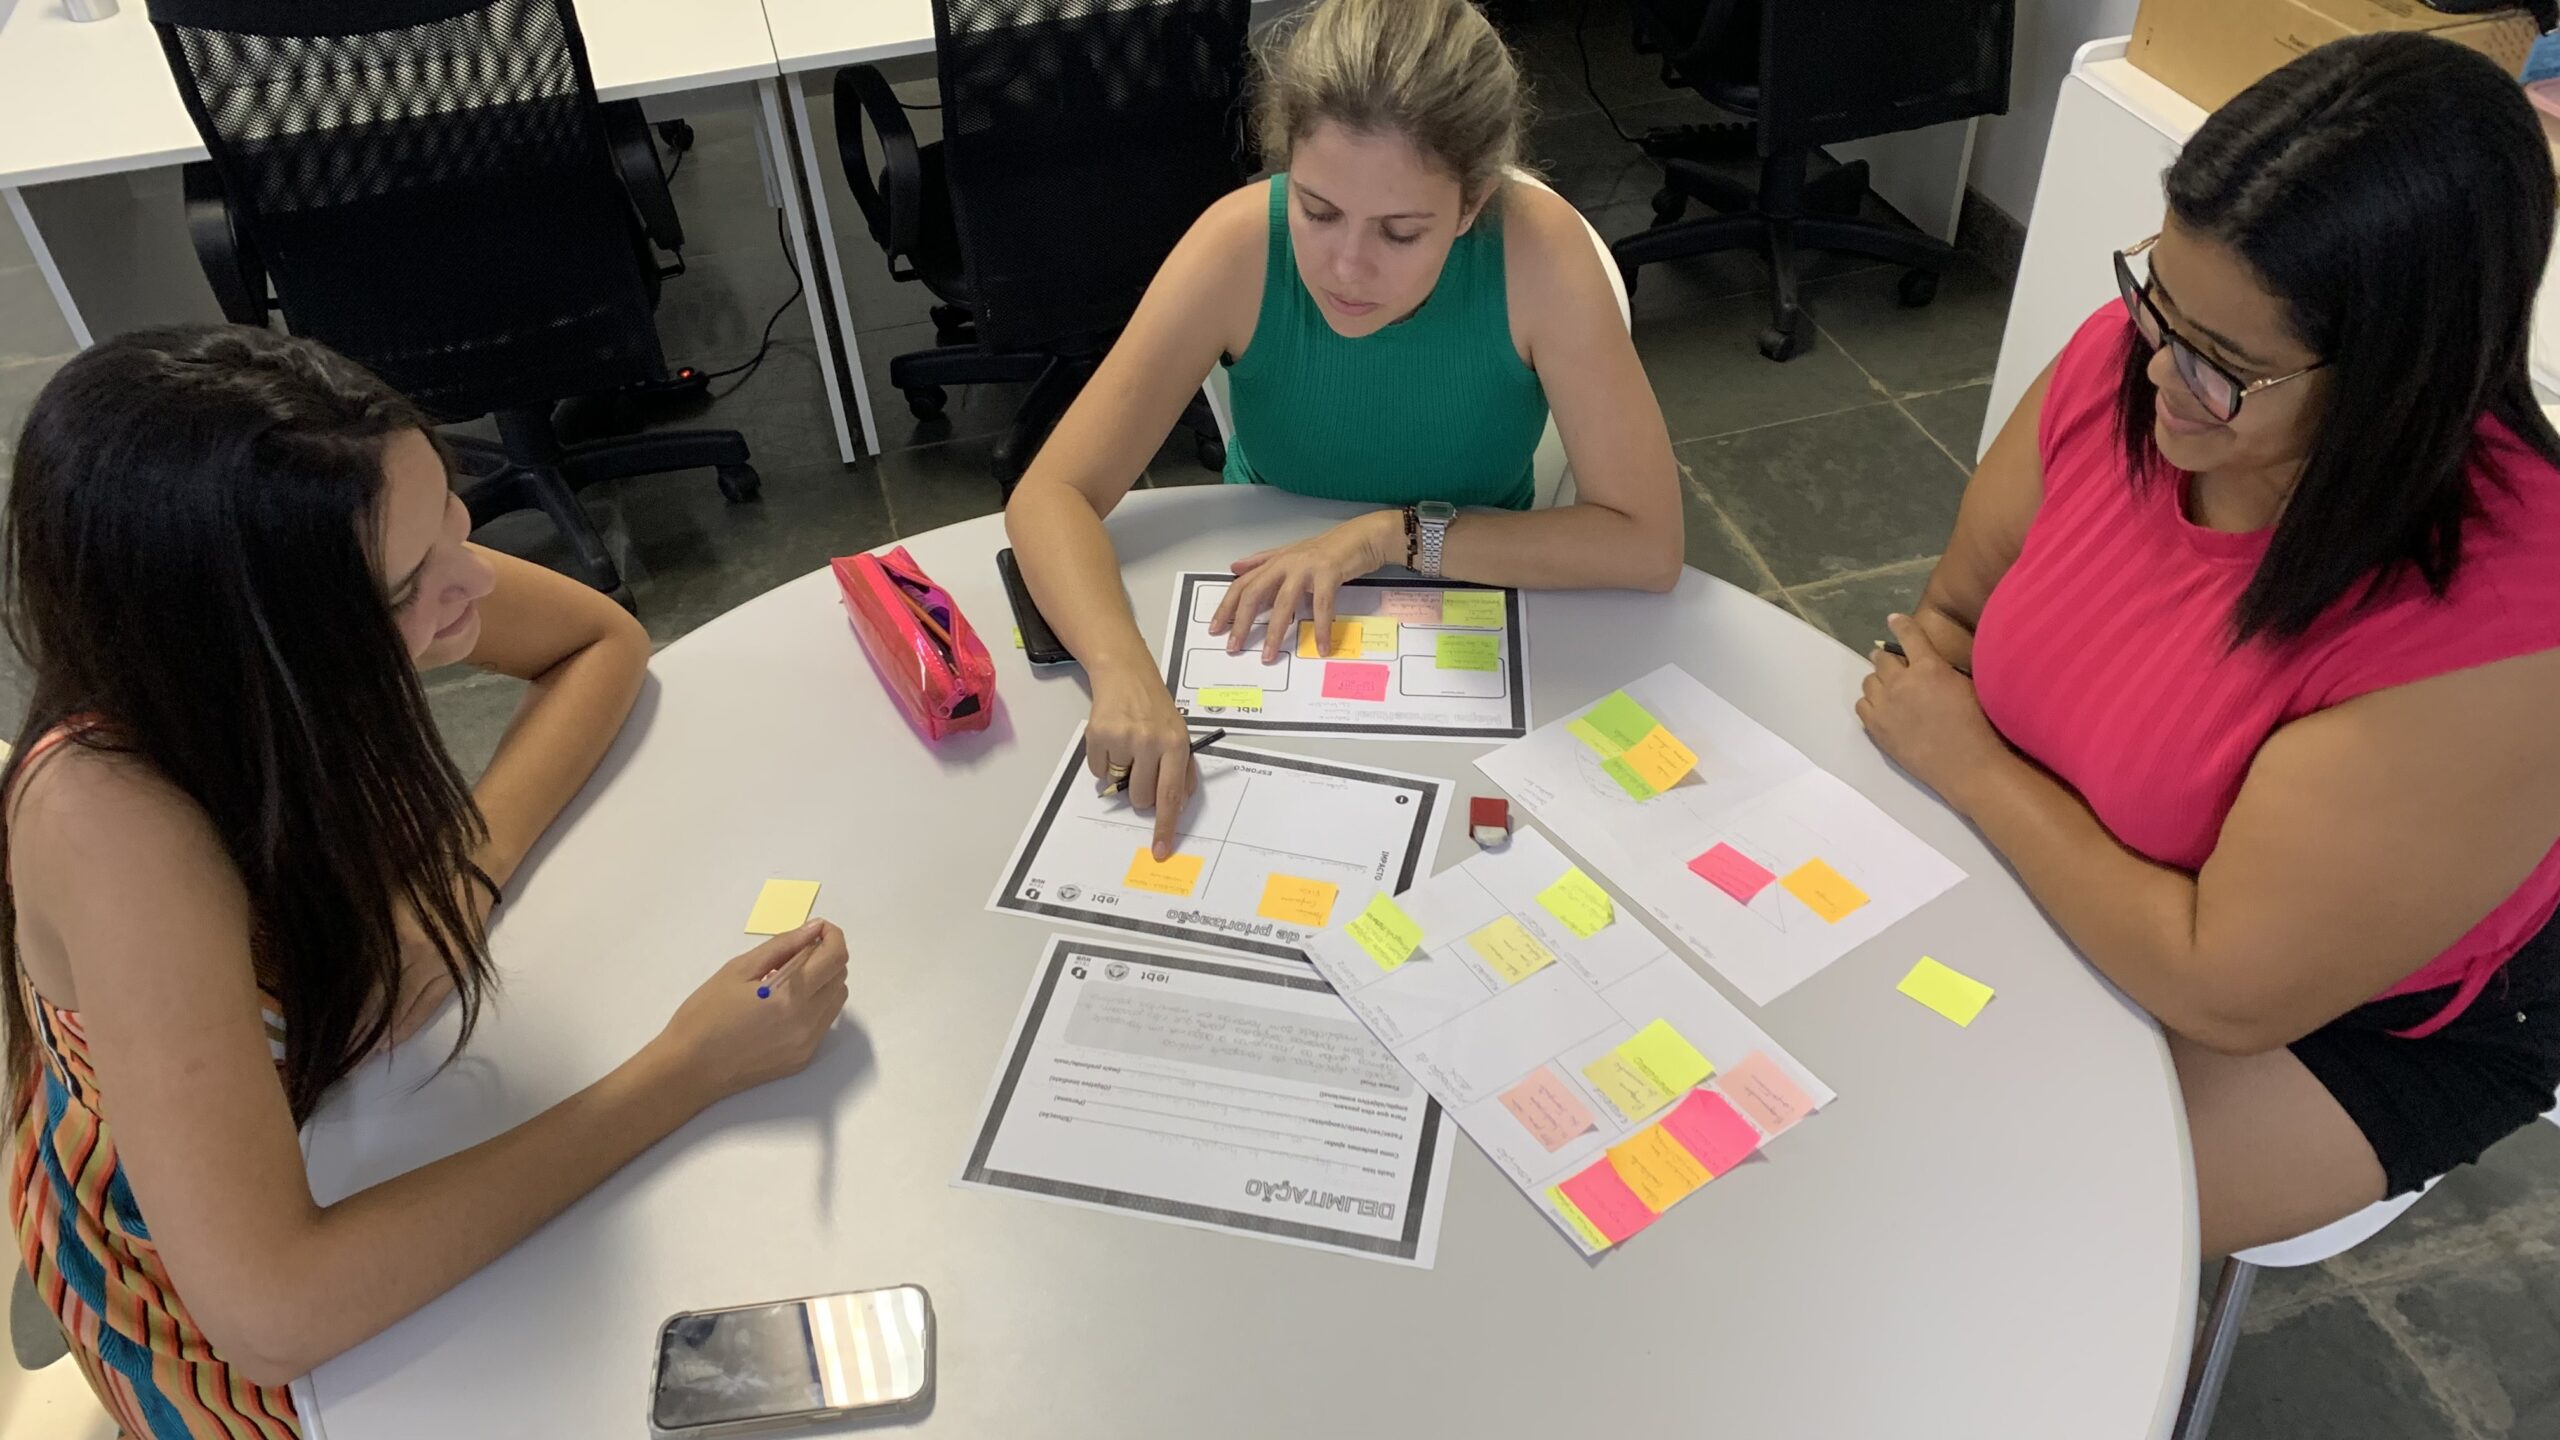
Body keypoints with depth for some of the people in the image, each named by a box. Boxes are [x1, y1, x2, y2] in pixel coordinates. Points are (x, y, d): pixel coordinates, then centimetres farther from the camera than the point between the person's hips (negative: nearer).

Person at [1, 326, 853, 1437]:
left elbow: (605, 643, -6)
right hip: (202, 1284, -4)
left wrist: (468, 866, -23)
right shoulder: (108, 814, -40)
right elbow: (271, 1315, -43)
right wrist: (690, 1070, -39)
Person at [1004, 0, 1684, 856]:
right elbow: (1052, 496, -25)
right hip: (1268, 622, 0)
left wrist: (1392, 535, -30)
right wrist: (1123, 672, -43)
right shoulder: (1241, 246, -25)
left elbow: (1646, 543, -25)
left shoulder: (1536, 249, -27)